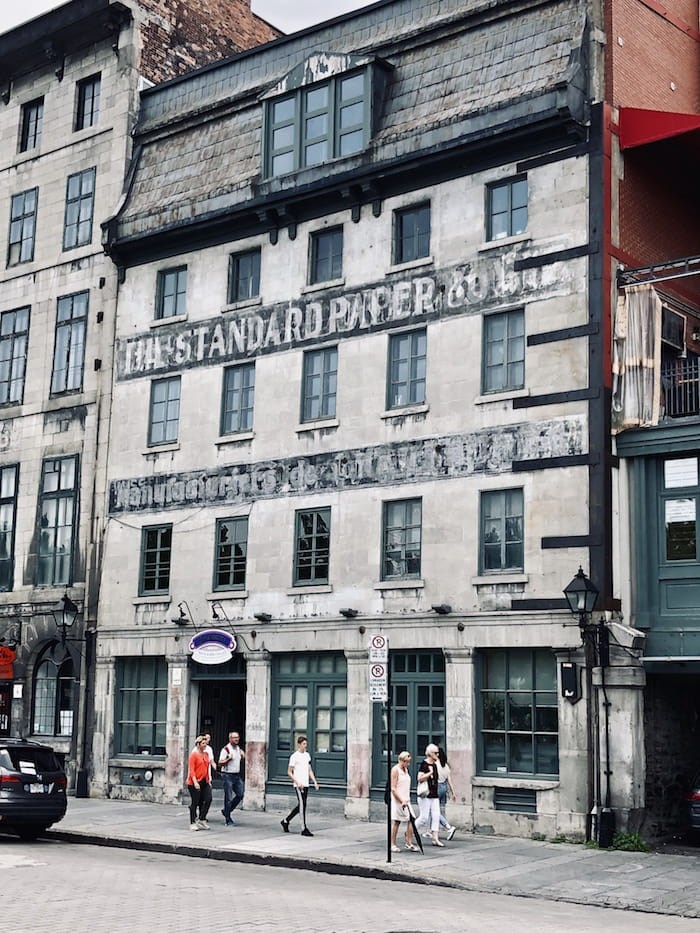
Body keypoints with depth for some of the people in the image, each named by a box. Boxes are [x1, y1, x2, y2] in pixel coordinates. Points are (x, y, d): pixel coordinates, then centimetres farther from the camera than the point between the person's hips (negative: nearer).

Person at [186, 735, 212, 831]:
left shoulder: (206, 754, 13)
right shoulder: (193, 755, -8)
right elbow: (191, 770, -13)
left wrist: (209, 780, 18)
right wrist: (195, 782, -21)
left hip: (204, 782, 6)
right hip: (195, 782, -6)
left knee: (208, 799, -6)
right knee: (195, 803, 0)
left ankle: (202, 819, 6)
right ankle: (193, 823, 9)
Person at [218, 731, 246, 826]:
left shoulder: (239, 748, 10)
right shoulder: (226, 749, -11)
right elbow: (220, 763, -12)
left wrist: (243, 756, 4)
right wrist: (228, 759, -25)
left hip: (237, 775, 7)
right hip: (228, 775, -7)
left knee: (240, 795, 4)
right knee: (228, 798, -3)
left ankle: (226, 811, 22)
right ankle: (228, 820, 4)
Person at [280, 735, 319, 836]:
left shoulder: (307, 755, 14)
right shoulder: (294, 756, -6)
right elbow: (289, 772, -6)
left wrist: (315, 781, 9)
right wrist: (297, 782, -16)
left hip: (306, 784, 7)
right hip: (298, 785, -7)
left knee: (300, 806, 11)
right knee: (302, 805, -11)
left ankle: (285, 821, 27)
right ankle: (304, 829, -9)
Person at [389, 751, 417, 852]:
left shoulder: (405, 769, 13)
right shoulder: (395, 770, -12)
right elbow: (393, 789, -16)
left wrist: (407, 800, 15)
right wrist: (402, 801, -18)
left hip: (406, 800, 8)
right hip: (397, 800, -8)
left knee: (411, 821, 1)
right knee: (396, 822, 0)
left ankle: (409, 843, 8)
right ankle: (393, 844, 9)